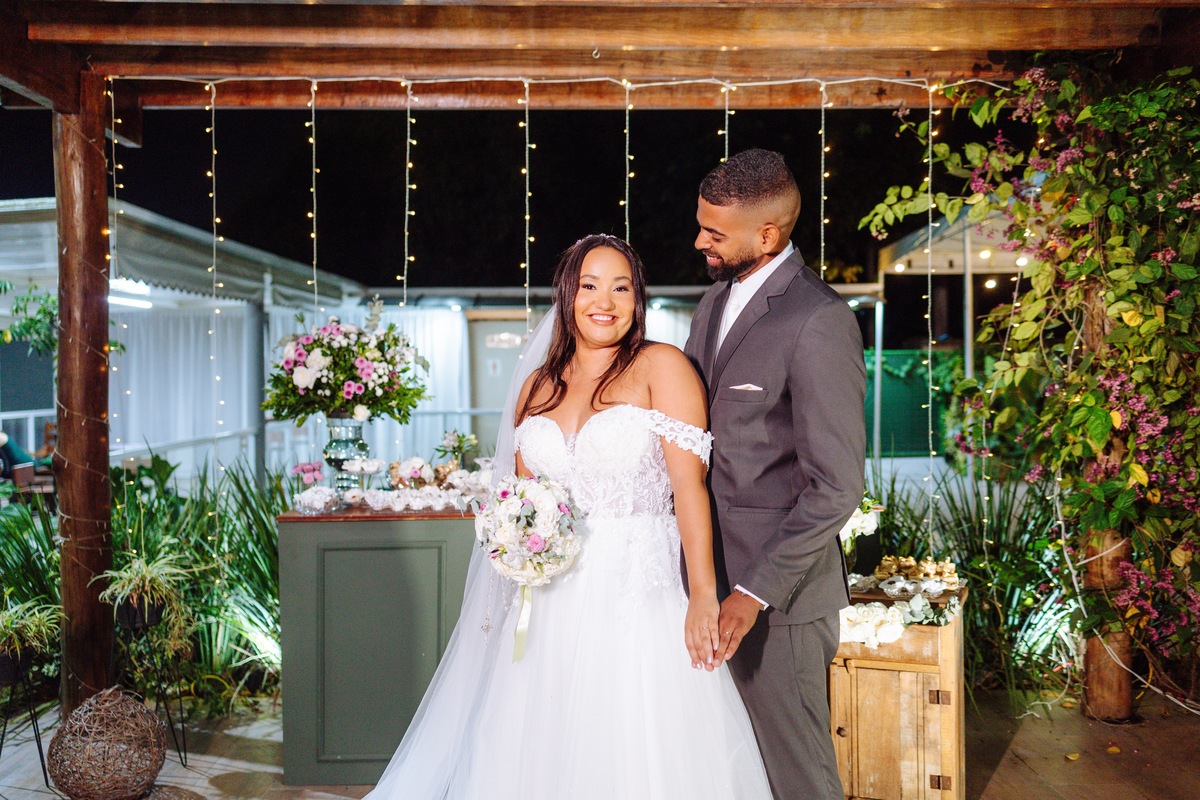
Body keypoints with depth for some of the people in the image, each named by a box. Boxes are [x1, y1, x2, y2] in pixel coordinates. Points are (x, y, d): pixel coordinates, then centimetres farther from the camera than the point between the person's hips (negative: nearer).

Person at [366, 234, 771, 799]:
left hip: (635, 604, -4)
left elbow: (689, 482, -12)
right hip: (549, 609, 4)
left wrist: (703, 594, -19)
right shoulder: (537, 387, 12)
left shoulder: (661, 367, -3)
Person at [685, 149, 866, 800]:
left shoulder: (820, 322, -16)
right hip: (712, 572, 8)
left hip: (775, 590, -7)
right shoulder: (715, 300, 11)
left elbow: (836, 487, -18)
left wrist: (755, 591, -20)